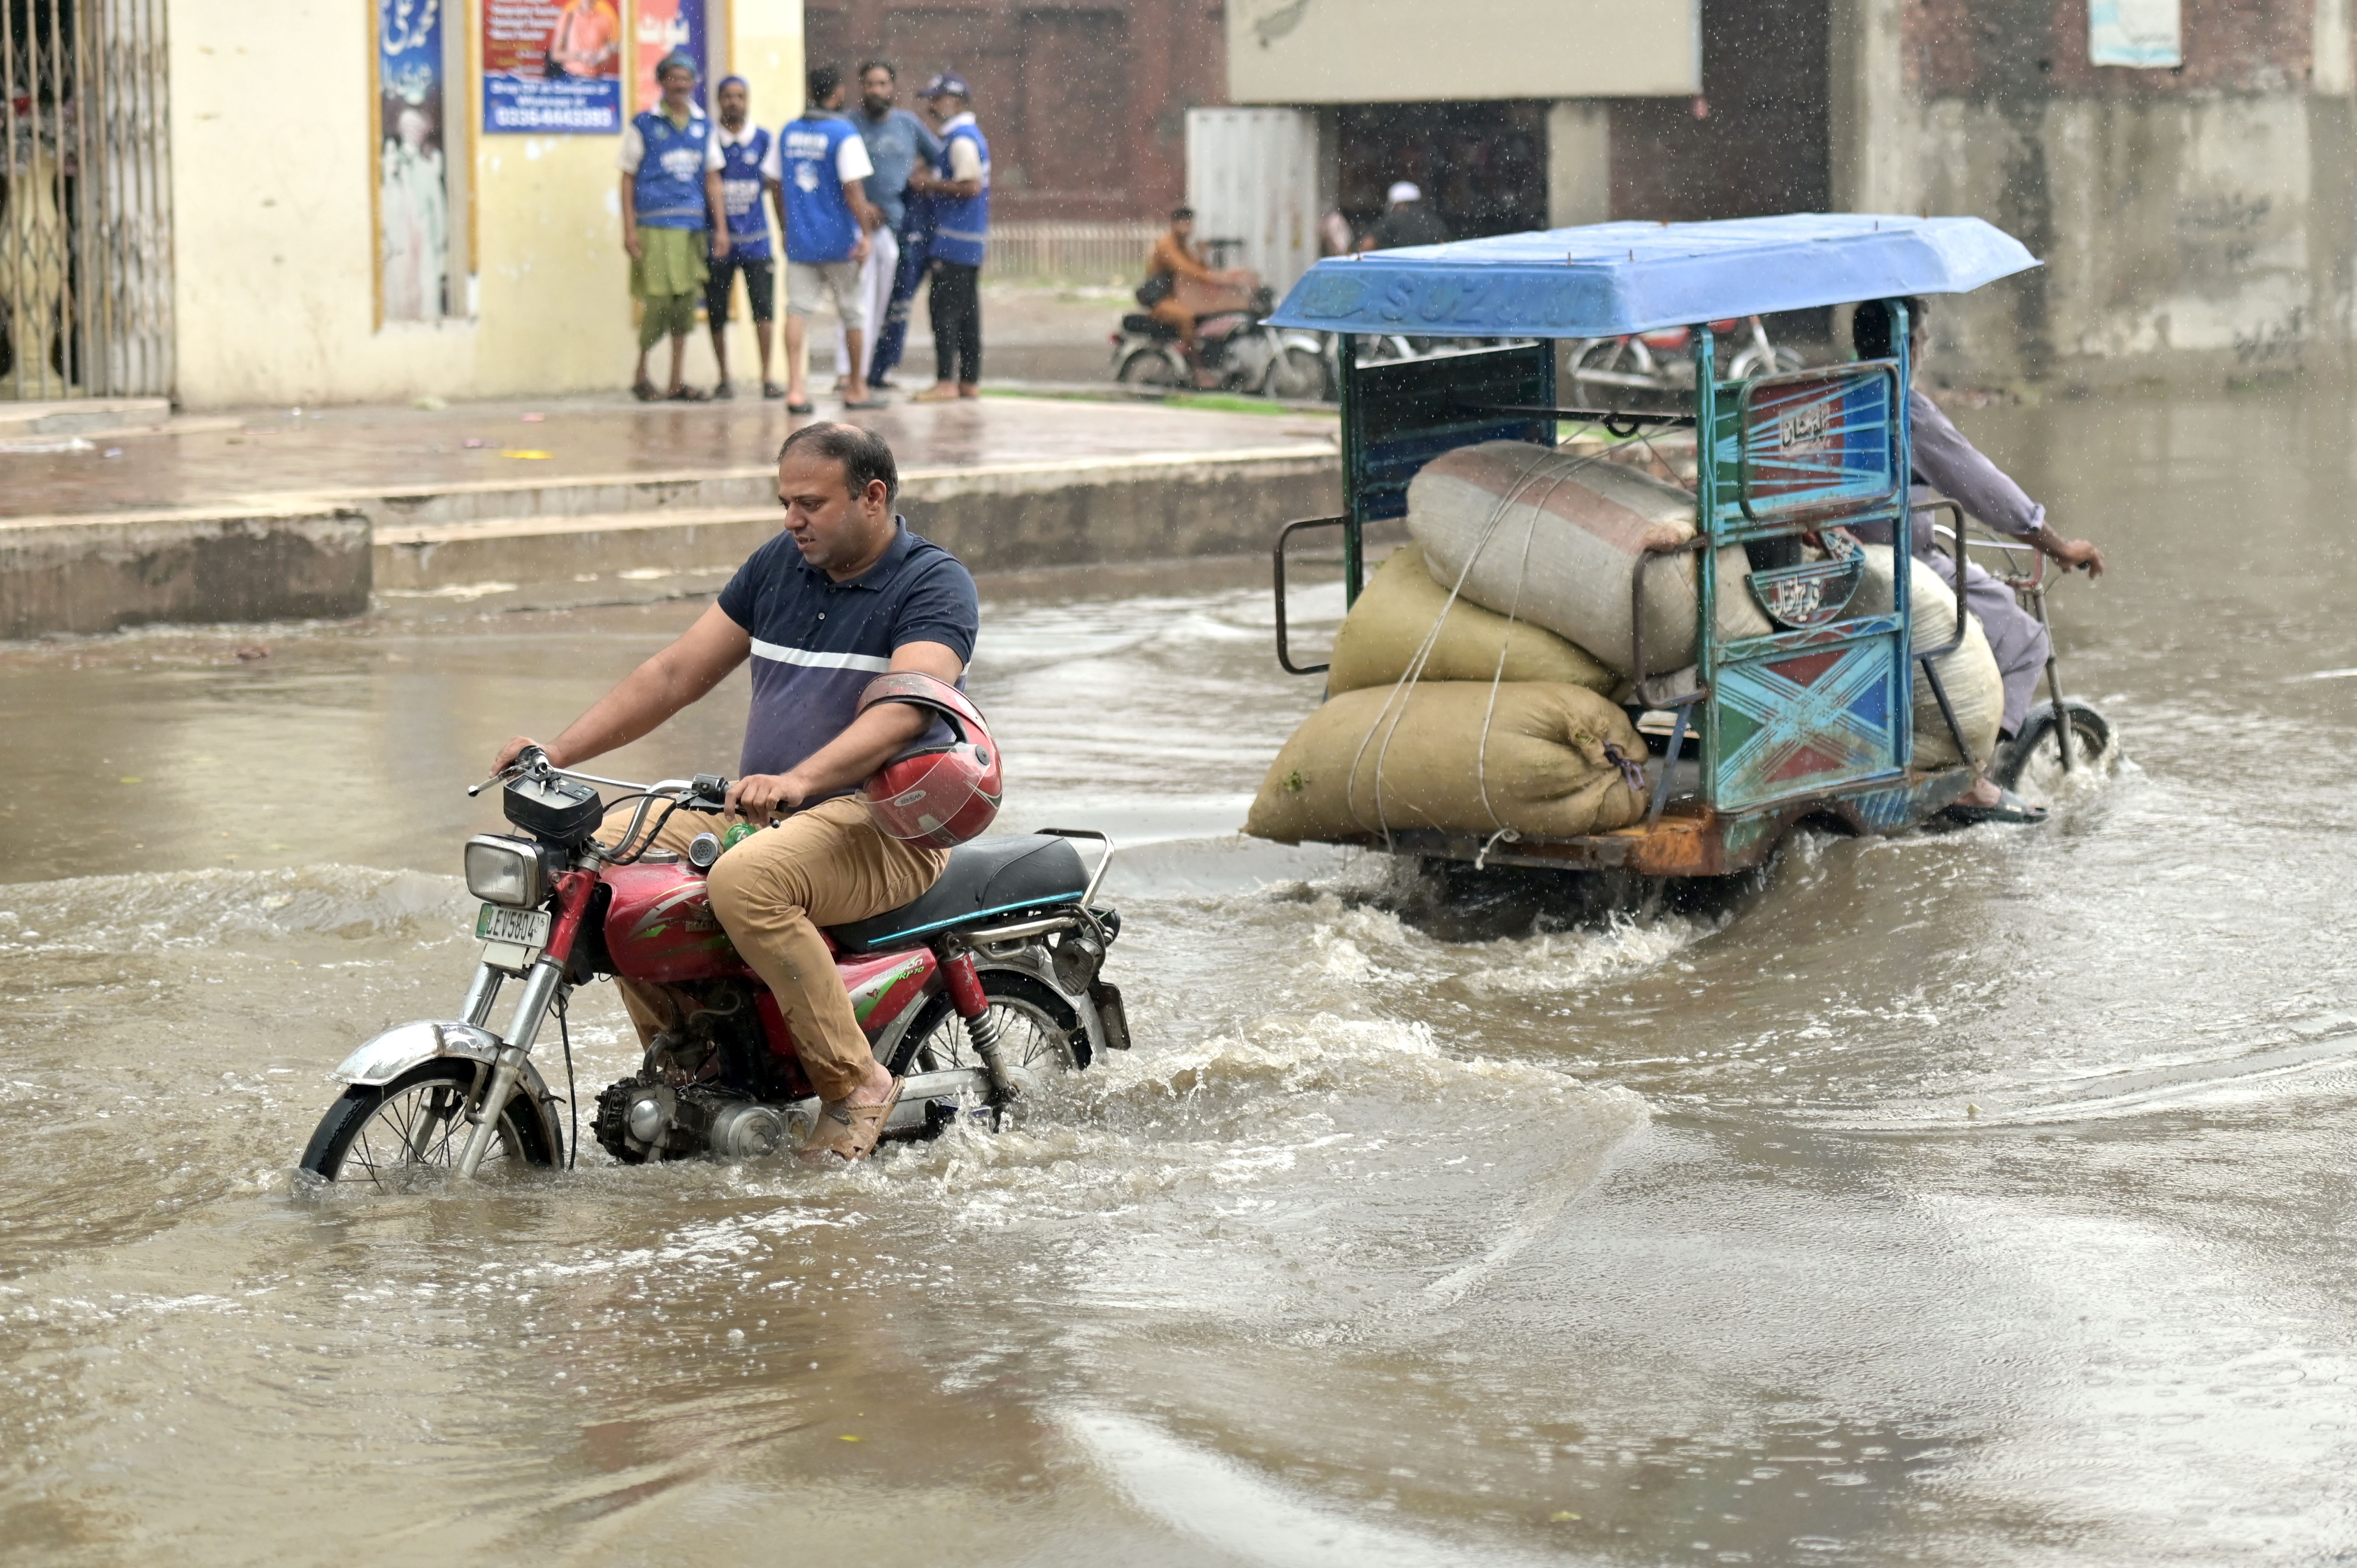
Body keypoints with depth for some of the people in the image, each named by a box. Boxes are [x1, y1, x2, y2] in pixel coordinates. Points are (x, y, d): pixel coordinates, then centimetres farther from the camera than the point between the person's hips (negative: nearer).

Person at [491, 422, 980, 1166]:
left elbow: (904, 709, -27)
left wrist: (797, 781, -44)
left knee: (745, 881, -36)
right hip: (768, 808, 8)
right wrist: (555, 753, 1)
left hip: (892, 825, -8)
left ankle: (856, 1081, -23)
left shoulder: (934, 582, -10)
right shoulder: (778, 565, 12)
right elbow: (676, 673, 12)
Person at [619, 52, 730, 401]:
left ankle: (678, 382, 11)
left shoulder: (703, 126, 13)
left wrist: (721, 228, 9)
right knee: (658, 301, -7)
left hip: (693, 227, 4)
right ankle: (641, 376, 8)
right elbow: (628, 179, 1)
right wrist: (629, 230, -6)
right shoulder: (644, 125, 1)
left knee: (686, 301, 5)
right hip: (655, 225, -4)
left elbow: (712, 180, 15)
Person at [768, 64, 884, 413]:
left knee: (798, 310, 1)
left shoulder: (789, 133, 6)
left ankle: (795, 388, -12)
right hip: (838, 240, -4)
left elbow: (776, 185, 11)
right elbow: (853, 189, -16)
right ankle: (855, 390, 19)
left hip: (799, 240, 4)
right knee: (854, 313, 10)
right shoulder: (844, 134, -11)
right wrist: (866, 233, -12)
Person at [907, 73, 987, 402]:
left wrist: (930, 185, -14)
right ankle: (969, 380, 15)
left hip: (954, 239, -10)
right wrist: (931, 185, 15)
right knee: (967, 310, 12)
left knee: (944, 308, -10)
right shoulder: (972, 135, 17)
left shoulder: (961, 140, -15)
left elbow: (971, 186, -23)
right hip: (973, 239, 10)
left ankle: (945, 381, -12)